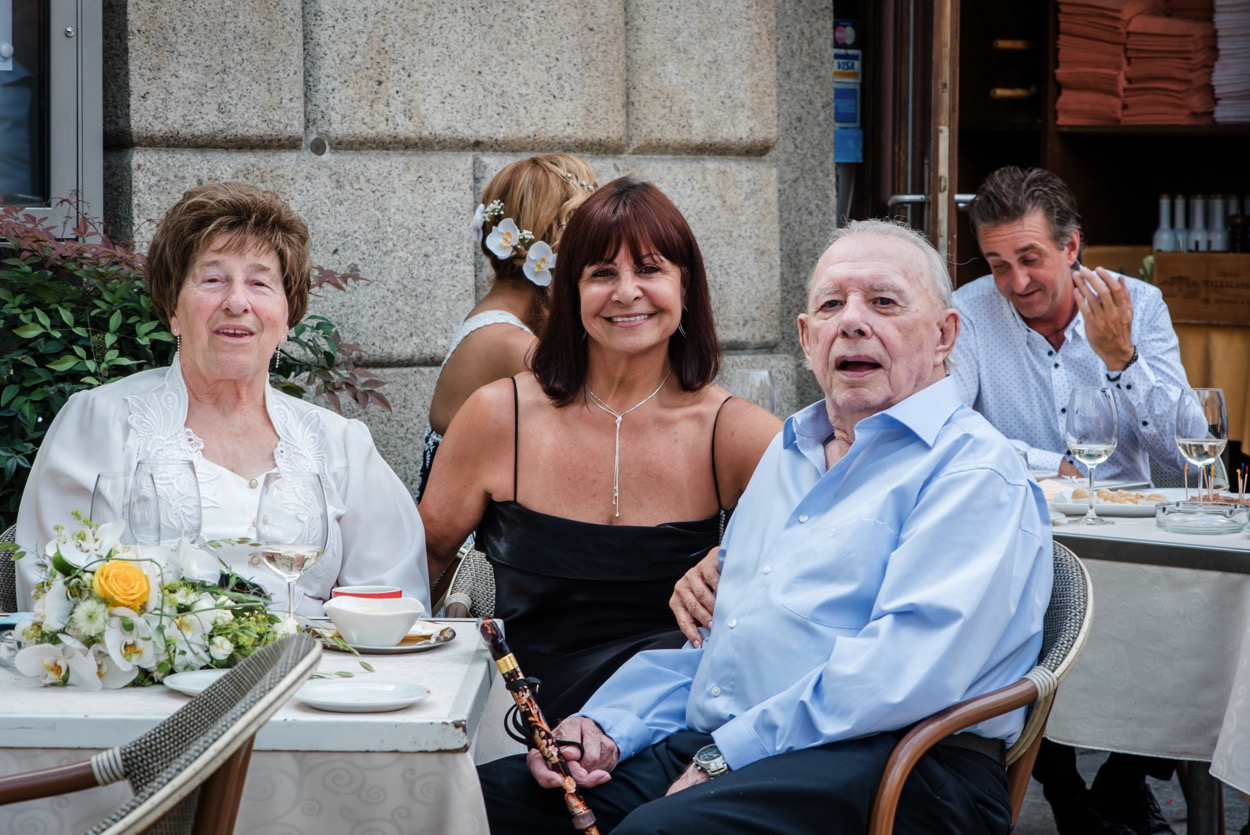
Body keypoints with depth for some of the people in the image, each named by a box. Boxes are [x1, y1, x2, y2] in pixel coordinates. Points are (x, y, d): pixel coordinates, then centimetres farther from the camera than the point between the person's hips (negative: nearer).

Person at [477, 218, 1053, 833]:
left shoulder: (974, 470, -4)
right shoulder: (789, 452, 24)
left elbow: (906, 666, -18)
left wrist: (730, 754, -19)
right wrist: (607, 725, 8)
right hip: (714, 753, 8)